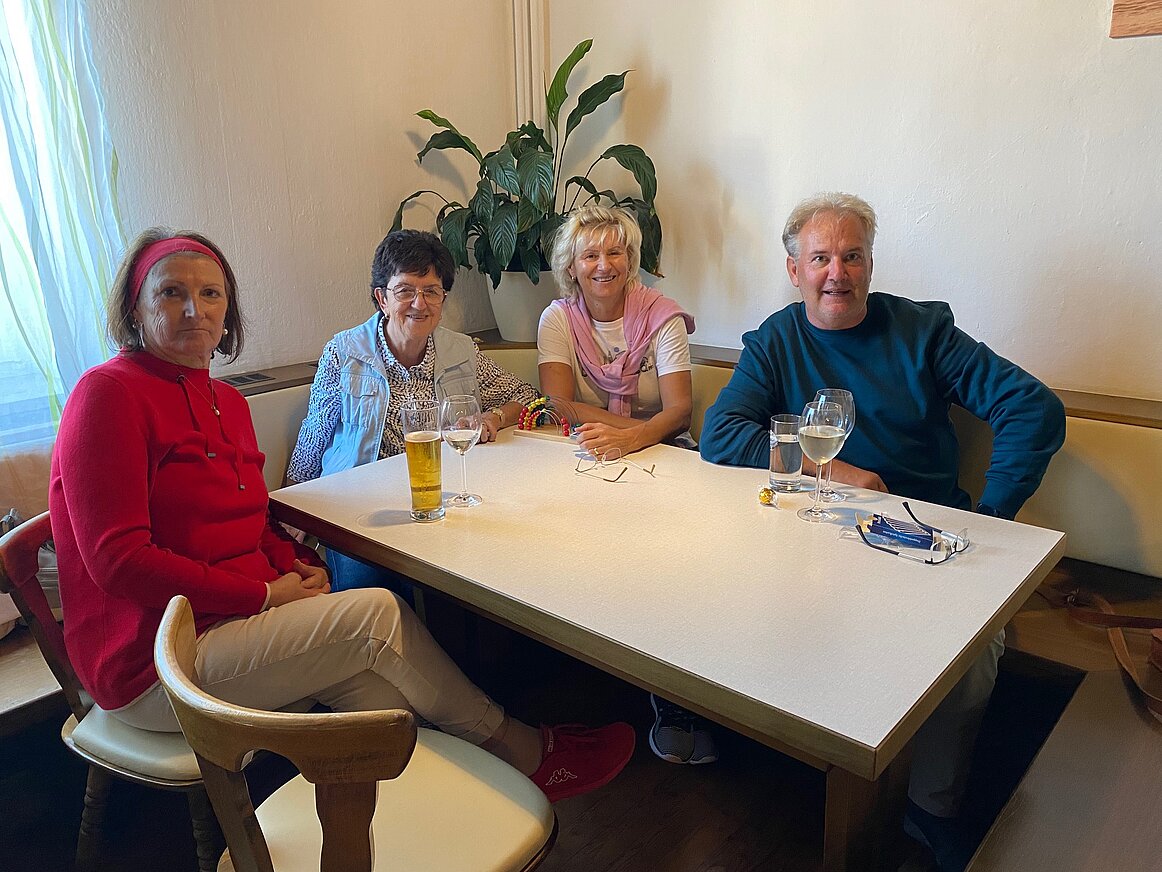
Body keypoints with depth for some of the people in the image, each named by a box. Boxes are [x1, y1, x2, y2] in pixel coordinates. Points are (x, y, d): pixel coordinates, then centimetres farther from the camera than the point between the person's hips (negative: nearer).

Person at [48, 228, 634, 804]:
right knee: (377, 615, -16)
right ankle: (525, 753, 1)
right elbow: (119, 558, -20)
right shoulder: (108, 393, -13)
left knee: (379, 689, -14)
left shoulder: (227, 402, 12)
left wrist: (297, 565, -4)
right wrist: (266, 593, -18)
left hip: (232, 620, 8)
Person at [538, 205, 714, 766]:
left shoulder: (661, 316, -1)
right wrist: (638, 422, -23)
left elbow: (679, 409, -12)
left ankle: (678, 699, -21)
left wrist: (632, 436, -35)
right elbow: (560, 403, -10)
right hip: (589, 462, 1)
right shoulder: (559, 319, 4)